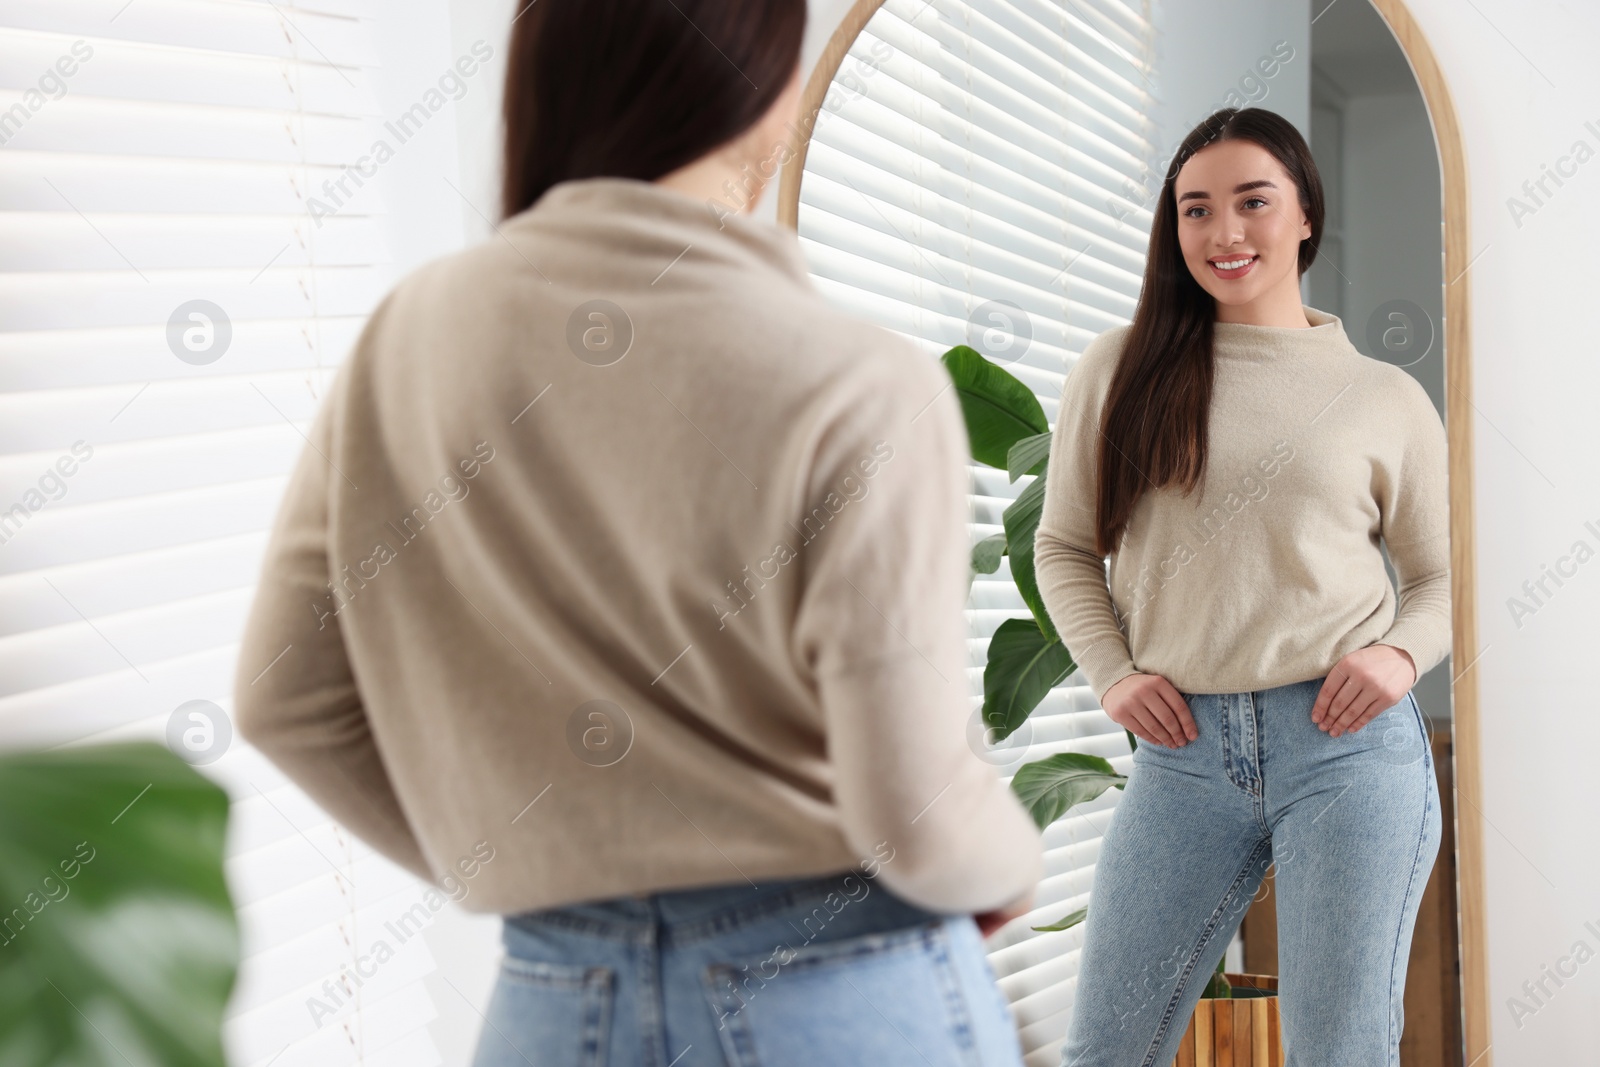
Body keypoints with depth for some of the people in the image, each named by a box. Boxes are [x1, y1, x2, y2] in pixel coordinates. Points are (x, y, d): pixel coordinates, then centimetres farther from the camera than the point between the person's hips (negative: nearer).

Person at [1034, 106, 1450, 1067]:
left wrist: (1401, 655, -5)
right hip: (1184, 747, 1)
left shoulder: (1387, 399, 7)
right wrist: (1111, 672, -1)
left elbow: (1445, 576, 15)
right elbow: (1064, 546, 14)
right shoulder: (1123, 368, 8)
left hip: (1348, 744, -1)